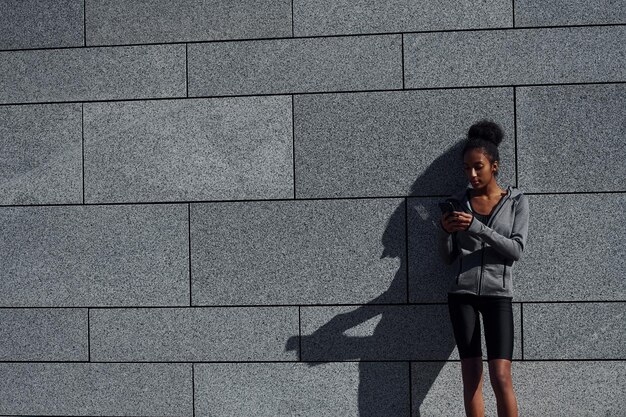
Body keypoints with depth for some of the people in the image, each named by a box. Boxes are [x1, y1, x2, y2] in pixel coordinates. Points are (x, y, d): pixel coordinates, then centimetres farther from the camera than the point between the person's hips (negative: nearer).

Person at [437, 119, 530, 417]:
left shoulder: (517, 201, 4)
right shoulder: (457, 203, 7)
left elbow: (516, 250, -7)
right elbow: (448, 257, 9)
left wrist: (475, 227, -17)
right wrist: (445, 231, -12)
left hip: (497, 294, -2)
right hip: (462, 293, 2)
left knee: (501, 377, -11)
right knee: (471, 375, -1)